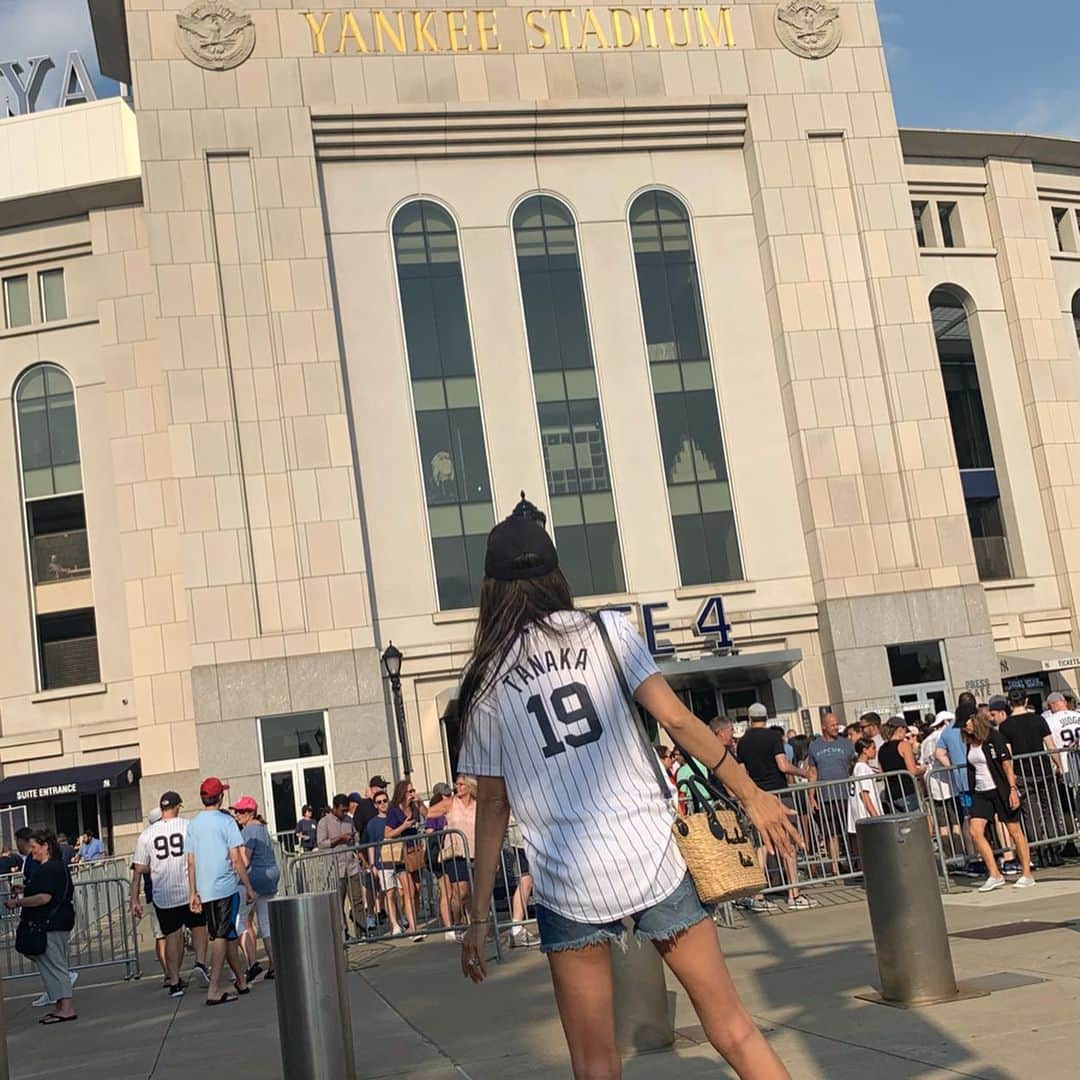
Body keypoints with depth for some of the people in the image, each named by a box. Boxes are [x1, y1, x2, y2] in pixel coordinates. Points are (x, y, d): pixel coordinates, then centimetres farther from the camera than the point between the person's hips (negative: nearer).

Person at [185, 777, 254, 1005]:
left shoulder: (193, 824, 8)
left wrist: (193, 893, 13)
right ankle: (214, 990, -9)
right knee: (222, 936, -5)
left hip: (204, 890, 6)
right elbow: (236, 859, -10)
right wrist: (248, 886, -2)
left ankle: (242, 980, 25)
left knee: (228, 934, 15)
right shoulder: (226, 822, -8)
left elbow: (191, 862, 9)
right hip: (226, 887, -6)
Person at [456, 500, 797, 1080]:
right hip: (652, 853, 0)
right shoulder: (606, 630, 2)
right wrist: (753, 795, 5)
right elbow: (676, 719, -5)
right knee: (731, 1025, 12)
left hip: (567, 880, 0)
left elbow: (491, 803, 4)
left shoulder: (485, 679, 4)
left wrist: (480, 915, 9)